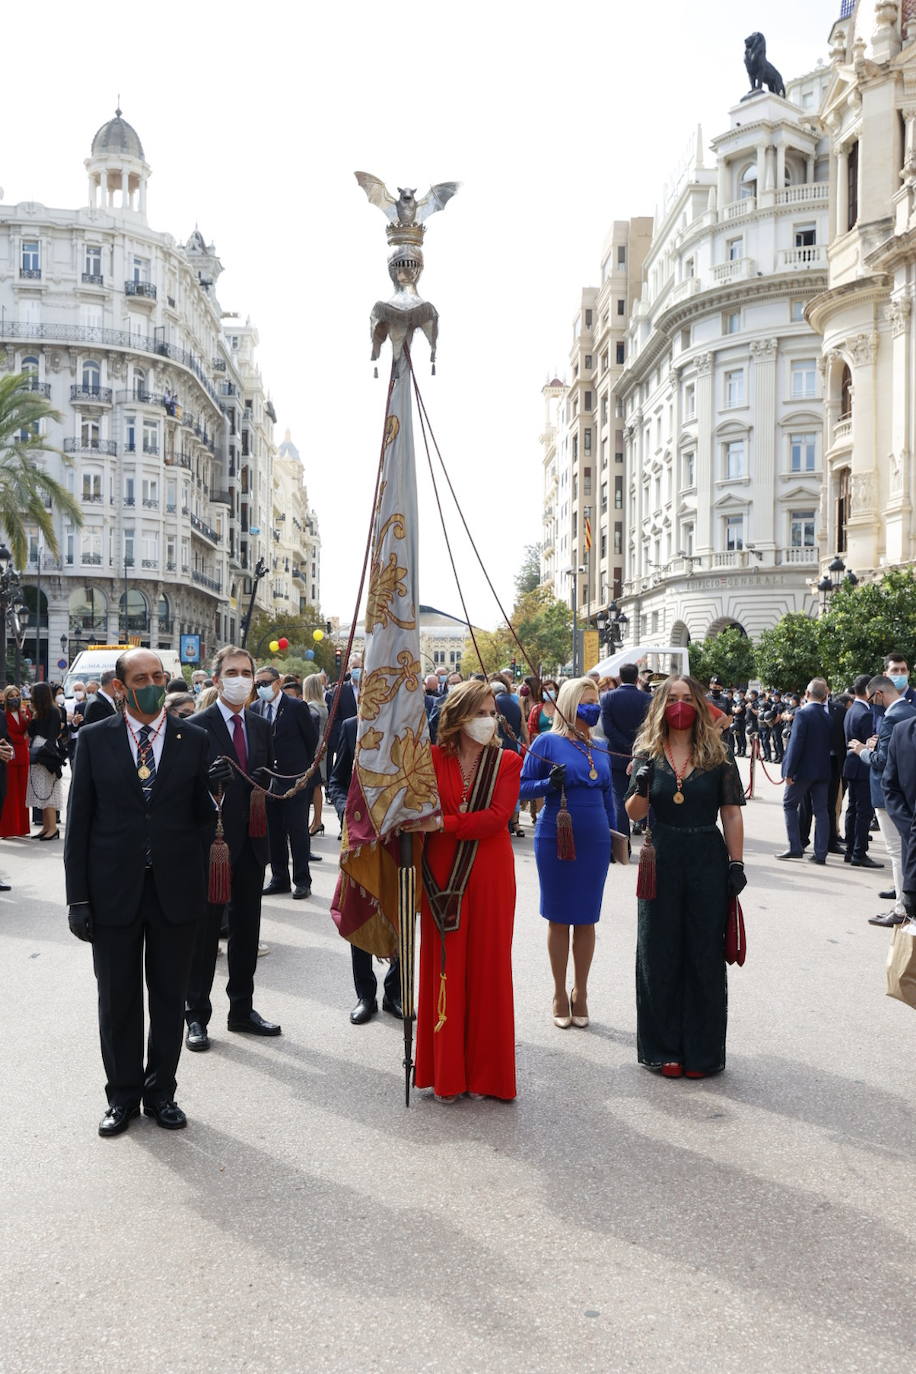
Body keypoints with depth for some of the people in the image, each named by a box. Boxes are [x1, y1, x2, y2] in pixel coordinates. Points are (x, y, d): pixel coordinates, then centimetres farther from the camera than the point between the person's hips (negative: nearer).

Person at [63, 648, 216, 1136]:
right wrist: (78, 896, -3)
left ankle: (160, 1092, 28)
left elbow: (202, 817, 3)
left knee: (169, 998, 11)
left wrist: (215, 788, -19)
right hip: (114, 890, 0)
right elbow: (78, 822, 1)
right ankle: (123, 1096, 28)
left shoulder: (193, 740, 2)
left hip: (175, 890, 1)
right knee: (117, 1000, 11)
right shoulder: (94, 739, 0)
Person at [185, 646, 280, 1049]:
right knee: (205, 930, 3)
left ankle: (242, 1010, 26)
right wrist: (209, 780, -28)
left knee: (247, 928, 13)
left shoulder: (261, 726, 11)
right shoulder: (196, 726, -8)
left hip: (251, 841, 6)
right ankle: (196, 1016, 15)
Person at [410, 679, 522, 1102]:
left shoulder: (507, 762, 1)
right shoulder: (432, 759, 1)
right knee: (444, 968, 4)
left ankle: (485, 1073, 17)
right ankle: (446, 1075, 15)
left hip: (490, 879, 0)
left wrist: (442, 823, -19)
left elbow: (496, 817, -12)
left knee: (488, 969, 5)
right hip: (442, 876, 0)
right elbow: (418, 813, 0)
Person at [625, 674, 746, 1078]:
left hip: (707, 862, -1)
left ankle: (701, 1052, 17)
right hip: (661, 862, 1)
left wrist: (736, 863, -5)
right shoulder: (648, 754, 3)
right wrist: (642, 789, -20)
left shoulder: (717, 756, 1)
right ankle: (663, 1049, 19)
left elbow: (731, 814, 1)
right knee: (660, 954, 7)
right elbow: (634, 814, 1)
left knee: (704, 955, 5)